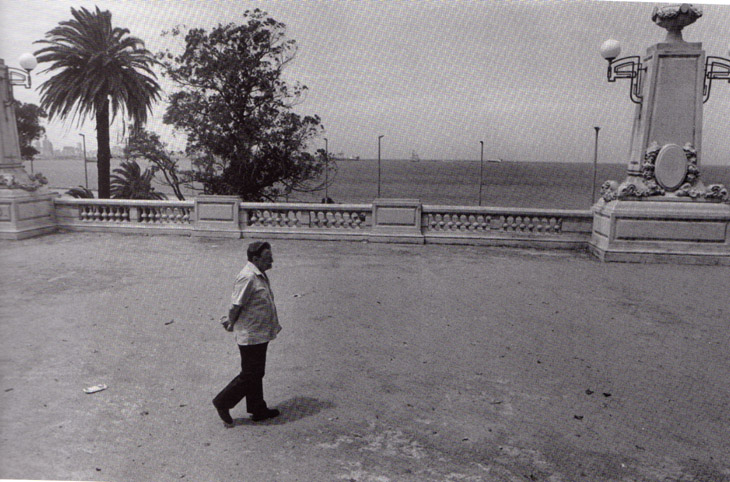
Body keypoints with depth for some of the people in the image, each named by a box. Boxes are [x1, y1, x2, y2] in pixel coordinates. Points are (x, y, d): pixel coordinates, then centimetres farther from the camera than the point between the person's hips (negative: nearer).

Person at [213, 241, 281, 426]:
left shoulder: (260, 275, 9)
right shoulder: (247, 278, -24)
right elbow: (236, 305, -20)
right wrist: (231, 324, -6)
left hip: (260, 335, 10)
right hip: (251, 336, -10)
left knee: (256, 374, 18)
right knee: (249, 376, 1)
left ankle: (258, 410, 30)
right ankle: (222, 402, 18)